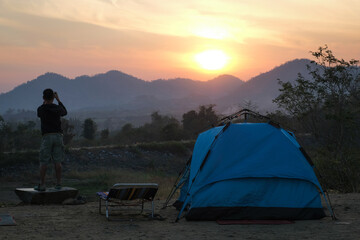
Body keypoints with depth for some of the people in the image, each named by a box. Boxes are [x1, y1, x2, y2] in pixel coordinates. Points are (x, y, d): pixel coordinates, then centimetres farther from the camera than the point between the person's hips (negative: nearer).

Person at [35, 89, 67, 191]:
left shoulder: (40, 109, -4)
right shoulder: (58, 108, 0)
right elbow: (65, 112, 23)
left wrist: (45, 102, 20)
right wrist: (58, 100, 25)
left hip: (47, 137, -2)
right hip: (58, 136, 2)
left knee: (43, 162, 2)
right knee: (57, 162, 6)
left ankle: (42, 185, 1)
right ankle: (58, 184, 8)